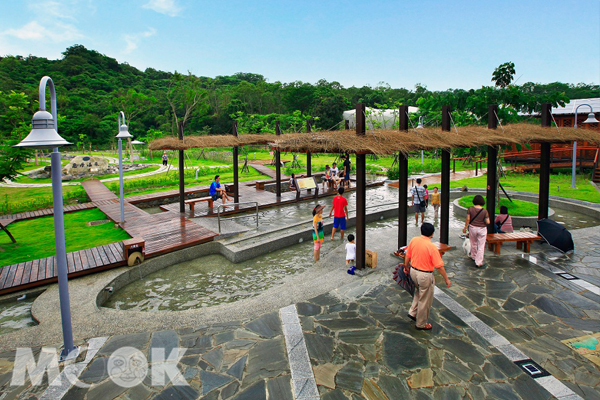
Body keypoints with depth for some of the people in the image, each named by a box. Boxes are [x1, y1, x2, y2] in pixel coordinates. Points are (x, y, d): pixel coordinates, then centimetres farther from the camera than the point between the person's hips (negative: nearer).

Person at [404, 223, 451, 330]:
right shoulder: (432, 247, -23)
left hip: (413, 271, 6)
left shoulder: (414, 240, -6)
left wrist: (406, 267, 23)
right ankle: (421, 324, 25)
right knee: (425, 300, 11)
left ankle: (413, 312, 32)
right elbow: (439, 266, -18)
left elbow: (407, 256, 7)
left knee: (418, 292, 32)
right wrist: (446, 279, -6)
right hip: (425, 275, -6)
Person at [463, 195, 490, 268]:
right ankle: (479, 262, 4)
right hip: (482, 229, -2)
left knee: (473, 244, 23)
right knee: (481, 246, 5)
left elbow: (468, 219, -7)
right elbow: (488, 222, -12)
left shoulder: (470, 209, -10)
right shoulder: (484, 211, -12)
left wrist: (465, 227, 4)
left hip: (472, 228, 2)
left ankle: (474, 257, 41)